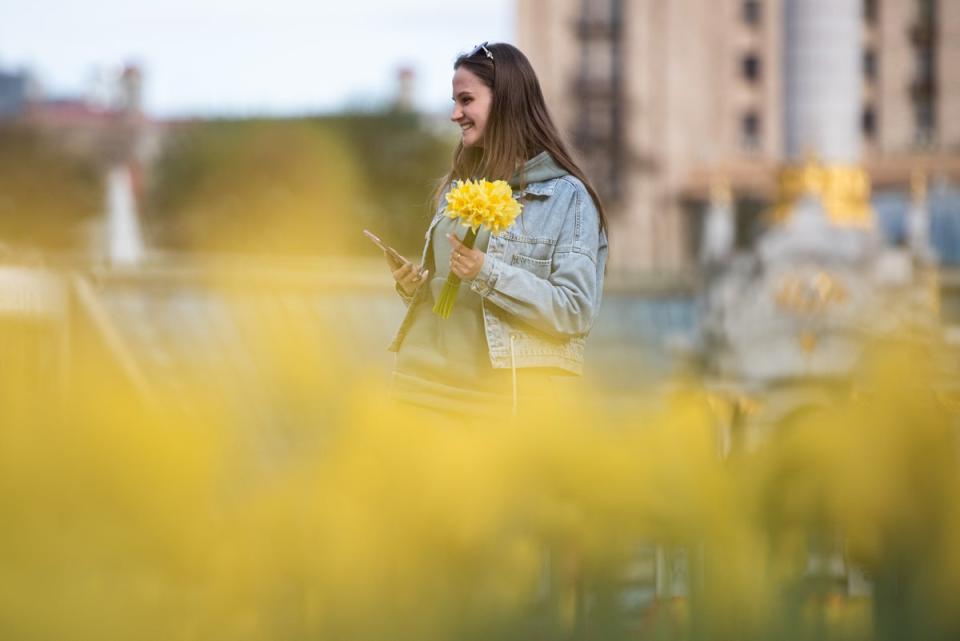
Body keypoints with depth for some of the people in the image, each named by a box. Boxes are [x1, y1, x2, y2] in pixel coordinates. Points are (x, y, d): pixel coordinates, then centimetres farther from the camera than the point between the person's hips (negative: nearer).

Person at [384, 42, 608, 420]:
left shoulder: (567, 197, -6)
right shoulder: (456, 189, 14)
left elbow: (576, 311, -13)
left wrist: (488, 274, -22)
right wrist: (411, 285, 1)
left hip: (503, 399, -5)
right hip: (421, 387, 5)